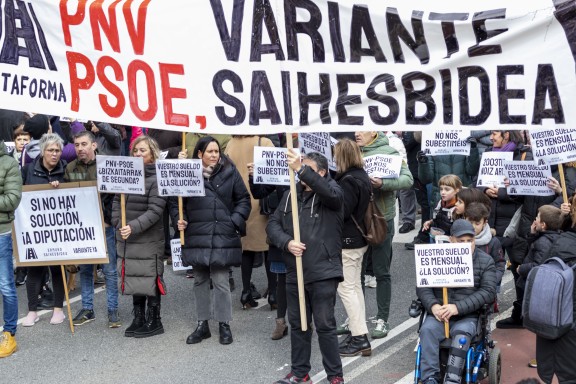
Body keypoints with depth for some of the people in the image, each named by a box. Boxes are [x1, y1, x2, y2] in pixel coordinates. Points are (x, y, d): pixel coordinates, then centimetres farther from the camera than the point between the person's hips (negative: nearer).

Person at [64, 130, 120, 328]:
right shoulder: (70, 168, 5)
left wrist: (108, 220, -12)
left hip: (105, 226, -3)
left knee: (110, 270, 3)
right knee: (85, 269, 11)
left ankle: (113, 310, 10)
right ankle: (87, 309, 21)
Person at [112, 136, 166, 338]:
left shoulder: (158, 178, -11)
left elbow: (155, 211, -17)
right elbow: (117, 200, 11)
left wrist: (134, 227, -25)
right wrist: (119, 224, -3)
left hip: (149, 240, -6)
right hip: (127, 238, 6)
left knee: (150, 279, 1)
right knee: (134, 278, 14)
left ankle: (154, 321, 15)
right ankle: (138, 319, 27)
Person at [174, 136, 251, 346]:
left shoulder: (229, 172, 0)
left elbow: (244, 199, 6)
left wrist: (235, 221, -4)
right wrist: (179, 219, -8)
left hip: (222, 237, -2)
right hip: (196, 237, 2)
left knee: (220, 282, 0)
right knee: (200, 281, 13)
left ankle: (224, 324, 17)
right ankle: (202, 324, 26)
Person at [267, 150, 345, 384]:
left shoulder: (330, 193, -4)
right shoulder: (290, 195, 12)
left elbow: (331, 193, -29)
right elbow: (273, 224, 7)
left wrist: (301, 170, -36)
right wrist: (287, 242, -12)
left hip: (323, 272, -5)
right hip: (294, 272, 6)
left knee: (325, 325, 1)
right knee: (297, 323, 15)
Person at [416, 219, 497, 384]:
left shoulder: (485, 261, 5)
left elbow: (489, 292, -7)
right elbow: (422, 285, 5)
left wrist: (458, 307, -18)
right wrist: (433, 305, -16)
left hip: (468, 316, -1)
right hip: (438, 314, 2)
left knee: (462, 333, -33)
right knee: (427, 329, -29)